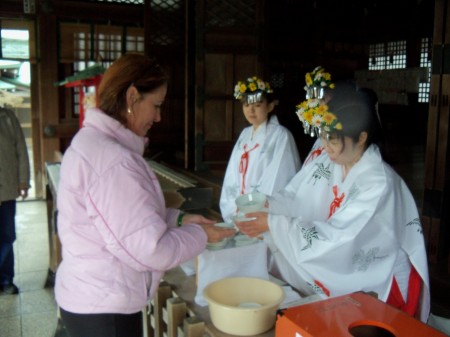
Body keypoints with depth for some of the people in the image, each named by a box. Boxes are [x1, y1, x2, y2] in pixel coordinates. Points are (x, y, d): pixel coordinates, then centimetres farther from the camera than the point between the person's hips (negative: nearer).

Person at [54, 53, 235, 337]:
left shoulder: (92, 140, 5)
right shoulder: (113, 159, -27)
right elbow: (149, 250, -25)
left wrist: (179, 219, 6)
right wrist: (200, 235, -10)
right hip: (103, 311, -9)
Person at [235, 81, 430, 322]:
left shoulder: (378, 182, -25)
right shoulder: (324, 157, -7)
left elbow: (338, 237, -29)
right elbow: (296, 198, -6)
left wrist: (274, 224, -31)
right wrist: (265, 206, -26)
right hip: (339, 266, 5)